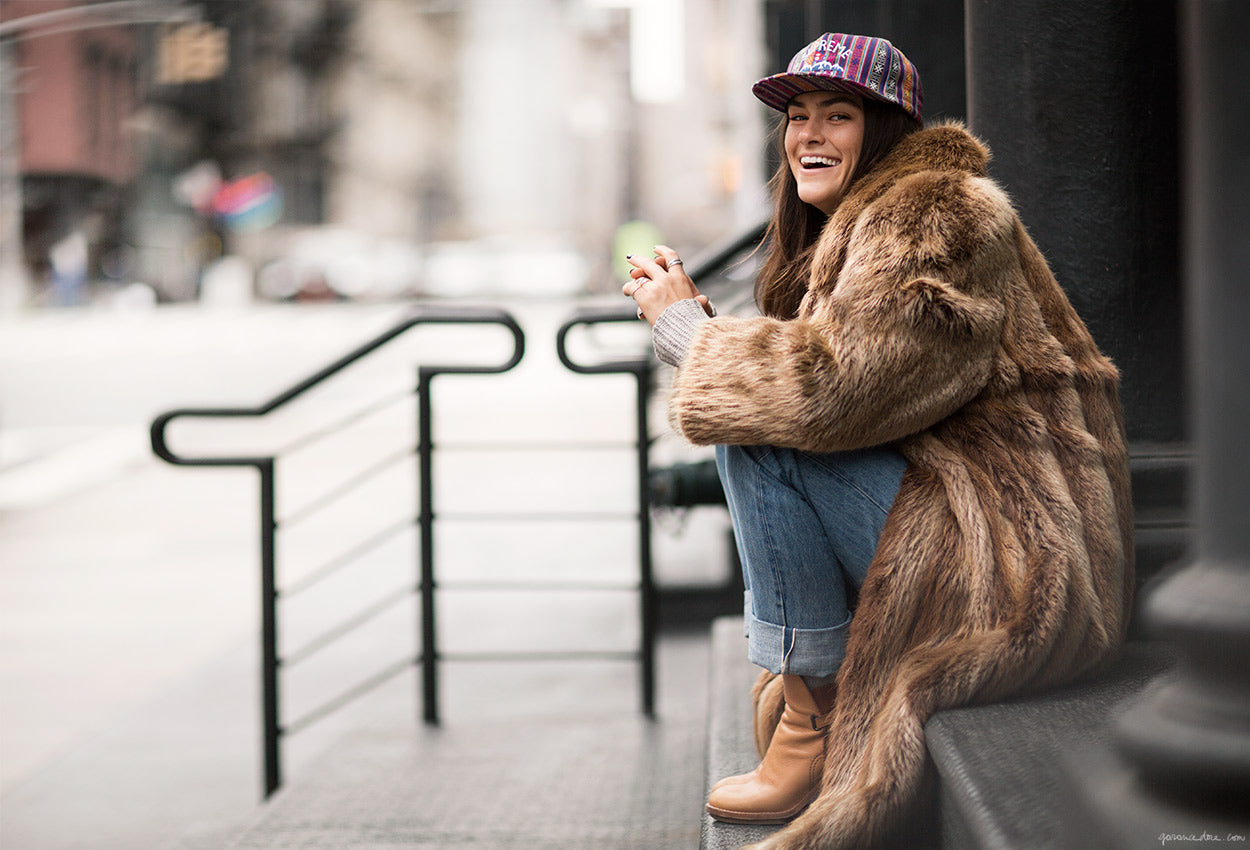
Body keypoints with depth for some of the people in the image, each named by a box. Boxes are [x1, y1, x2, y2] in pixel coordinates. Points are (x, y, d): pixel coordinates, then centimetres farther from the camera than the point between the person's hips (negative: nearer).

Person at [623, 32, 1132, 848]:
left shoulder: (934, 217, -14)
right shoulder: (856, 226, 19)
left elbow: (836, 387, -25)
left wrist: (684, 327, -11)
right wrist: (691, 316, 1)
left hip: (1021, 565, -10)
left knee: (760, 439, -16)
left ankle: (813, 728, -9)